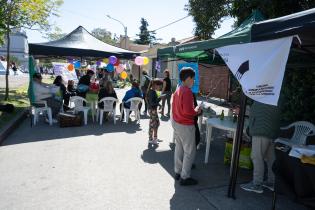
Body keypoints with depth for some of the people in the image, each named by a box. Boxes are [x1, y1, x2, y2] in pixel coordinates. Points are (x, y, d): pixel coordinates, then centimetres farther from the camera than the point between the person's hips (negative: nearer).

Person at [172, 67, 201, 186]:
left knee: (179, 148, 18)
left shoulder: (178, 90, 8)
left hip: (176, 123, 9)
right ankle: (185, 177, 12)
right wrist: (196, 110, -8)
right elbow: (188, 111, -27)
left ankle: (178, 172, 30)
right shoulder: (187, 91, -20)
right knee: (189, 152, 3)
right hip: (186, 126, -9)